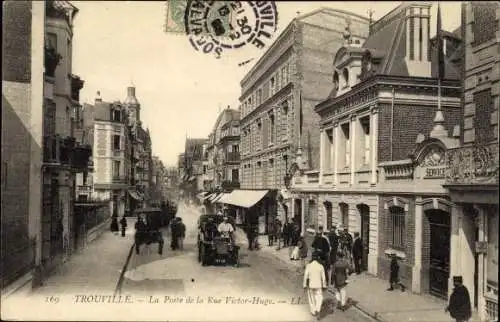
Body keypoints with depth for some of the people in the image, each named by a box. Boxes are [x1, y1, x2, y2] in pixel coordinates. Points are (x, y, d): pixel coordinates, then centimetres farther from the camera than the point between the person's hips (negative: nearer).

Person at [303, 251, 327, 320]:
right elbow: (323, 277, -6)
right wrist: (324, 286, 6)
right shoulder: (321, 266, -11)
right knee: (319, 299, 10)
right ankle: (317, 311, -12)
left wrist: (305, 286, -2)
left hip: (310, 285, 1)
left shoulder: (308, 266, -11)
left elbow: (305, 276, -10)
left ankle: (313, 312, 31)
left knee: (311, 299, 19)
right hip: (318, 286, -1)